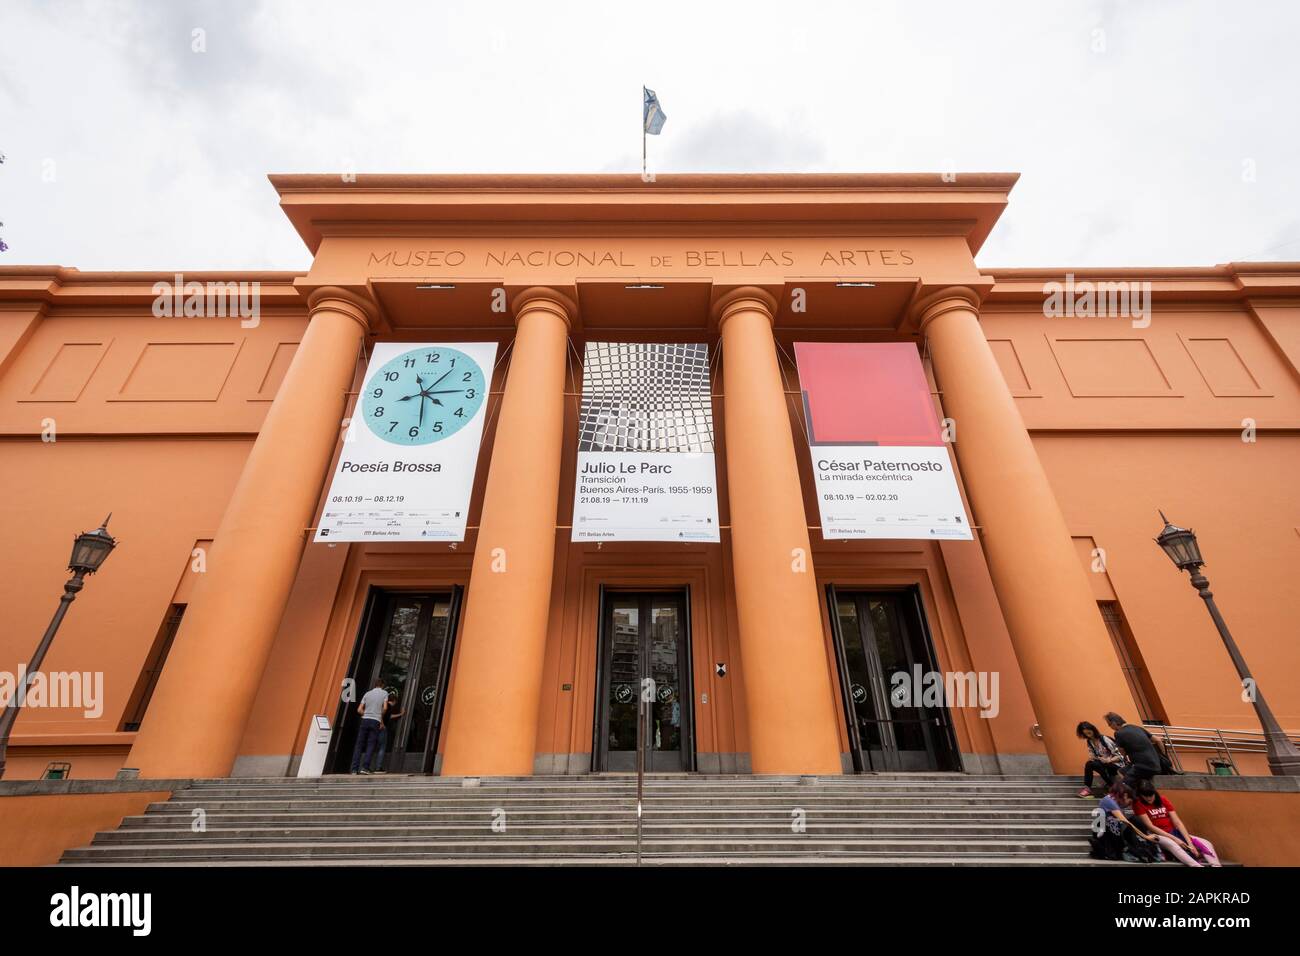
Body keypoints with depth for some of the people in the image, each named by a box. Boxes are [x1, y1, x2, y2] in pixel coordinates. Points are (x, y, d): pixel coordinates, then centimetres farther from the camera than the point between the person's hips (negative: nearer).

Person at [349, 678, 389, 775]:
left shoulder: (368, 693, 14)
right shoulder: (384, 693, 6)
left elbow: (359, 710, 8)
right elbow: (385, 708, -4)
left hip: (365, 720, 3)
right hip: (375, 721, -3)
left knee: (359, 745, 7)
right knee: (371, 745, 0)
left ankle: (354, 768, 4)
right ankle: (364, 767, -8)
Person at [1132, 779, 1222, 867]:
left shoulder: (1163, 800, 6)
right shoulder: (1138, 804, -8)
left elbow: (1177, 822, 2)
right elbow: (1150, 826, -13)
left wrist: (1189, 842, -12)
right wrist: (1175, 839, -17)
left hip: (1173, 832, 6)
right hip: (1157, 835, -6)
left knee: (1207, 843, -11)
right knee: (1171, 844, -38)